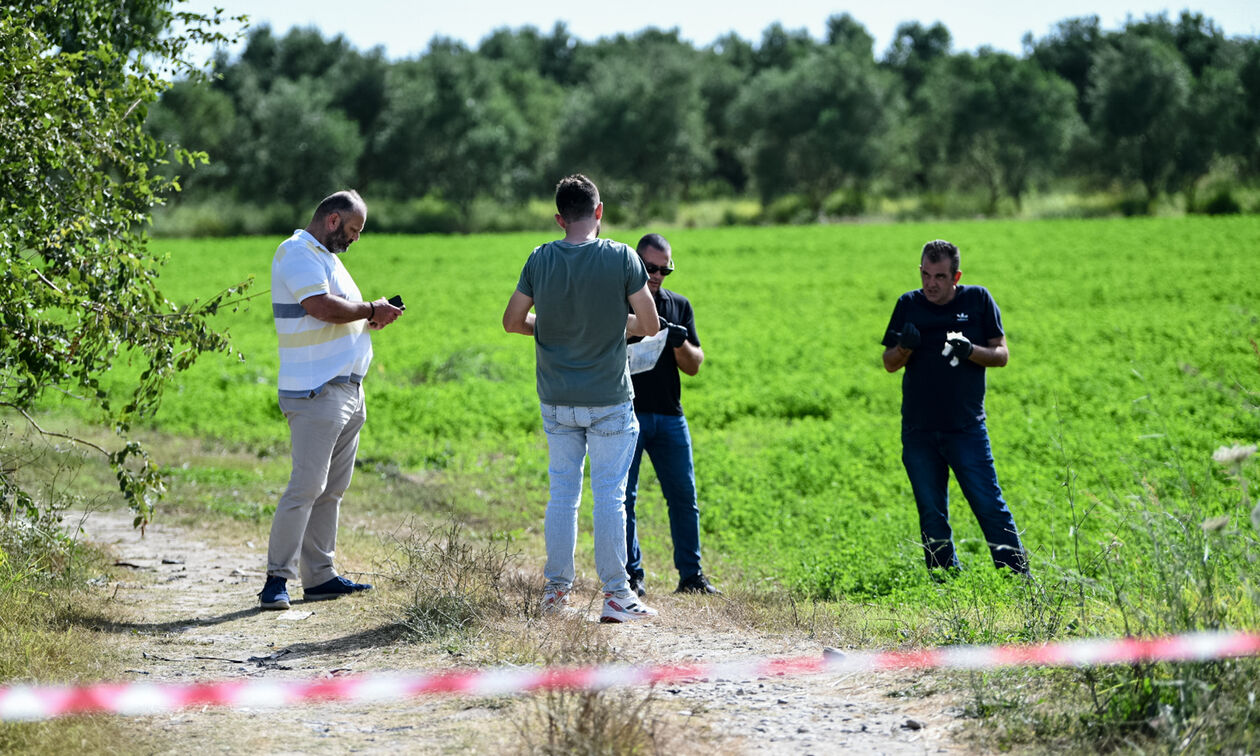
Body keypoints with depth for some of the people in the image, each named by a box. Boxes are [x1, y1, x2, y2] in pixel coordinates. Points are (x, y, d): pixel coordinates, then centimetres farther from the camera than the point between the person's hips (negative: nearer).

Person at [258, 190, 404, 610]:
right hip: (316, 393, -10)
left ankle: (319, 576, 13)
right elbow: (322, 307, -22)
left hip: (346, 392, 10)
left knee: (331, 489, 10)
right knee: (306, 487, -12)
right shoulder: (298, 253, -10)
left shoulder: (326, 256, 23)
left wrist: (371, 318, 7)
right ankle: (277, 578, -10)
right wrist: (371, 310, -9)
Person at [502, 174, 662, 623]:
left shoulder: (541, 259, -3)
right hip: (609, 400, -3)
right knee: (609, 494, 2)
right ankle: (615, 595, 3)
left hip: (556, 400, 3)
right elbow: (650, 327, -6)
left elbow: (512, 322, 4)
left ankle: (556, 590, 17)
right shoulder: (621, 258, -11)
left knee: (562, 493, 12)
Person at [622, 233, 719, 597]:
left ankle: (691, 575, 8)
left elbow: (694, 366, 10)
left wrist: (680, 343, -11)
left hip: (669, 416, 4)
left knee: (684, 496, 3)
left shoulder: (679, 305, 12)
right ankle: (630, 574, 4)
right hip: (626, 413, -4)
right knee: (623, 496, -3)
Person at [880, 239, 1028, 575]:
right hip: (918, 431, 2)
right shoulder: (908, 305, 6)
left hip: (967, 428, -2)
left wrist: (970, 351, -17)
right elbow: (889, 363, 9)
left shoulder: (978, 300, 2)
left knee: (989, 505, -7)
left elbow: (1001, 355, 3)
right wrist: (905, 347, -14)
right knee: (931, 514, 6)